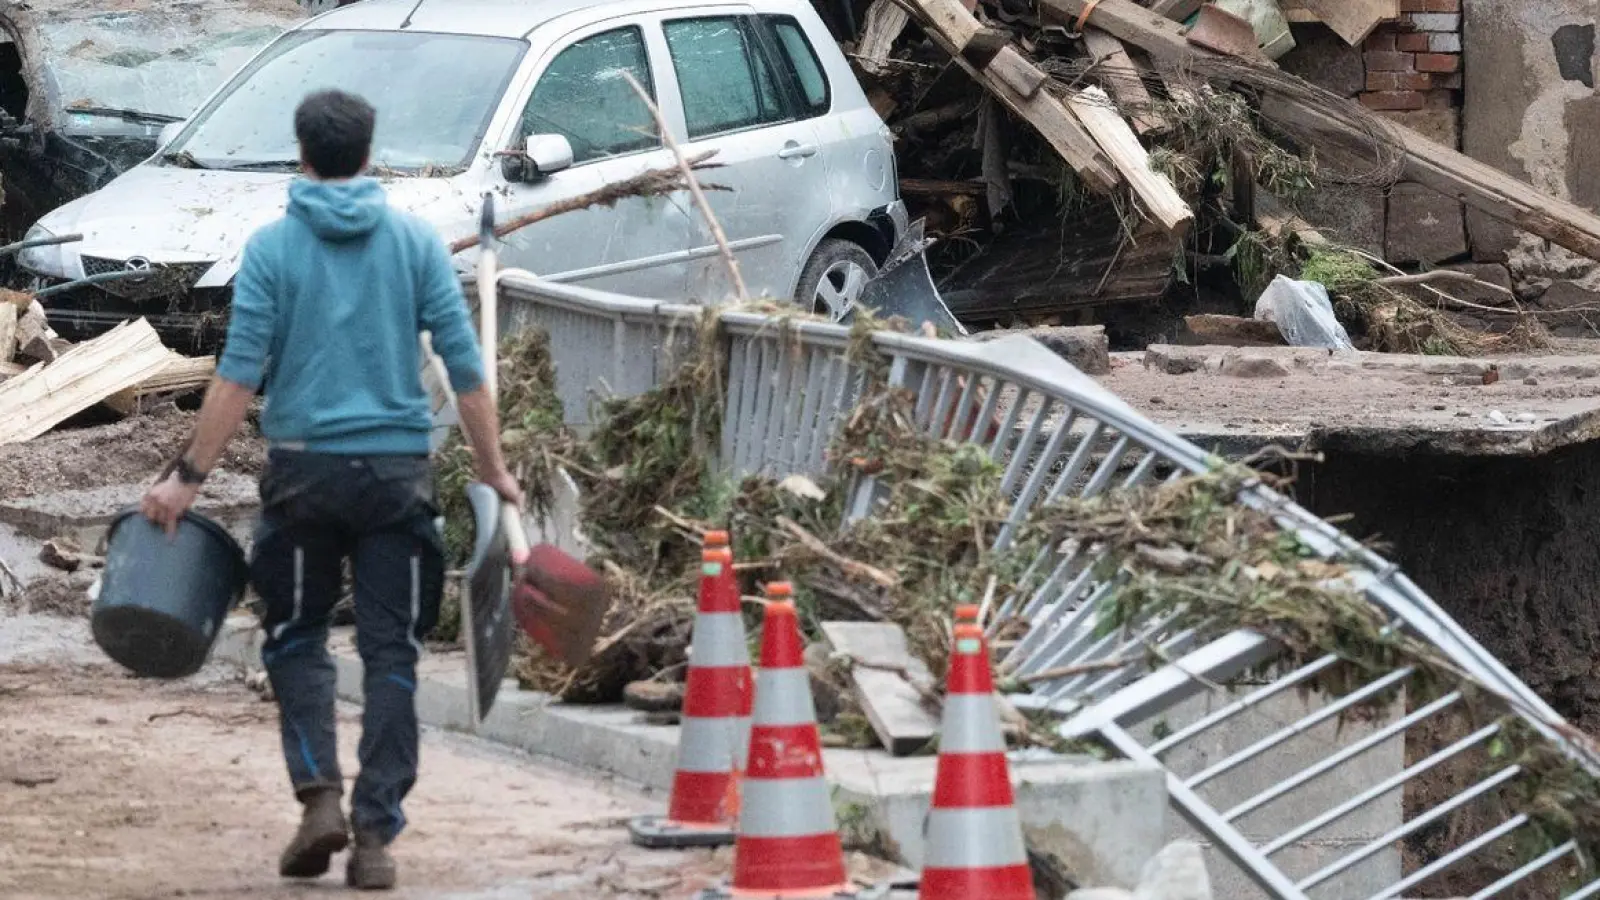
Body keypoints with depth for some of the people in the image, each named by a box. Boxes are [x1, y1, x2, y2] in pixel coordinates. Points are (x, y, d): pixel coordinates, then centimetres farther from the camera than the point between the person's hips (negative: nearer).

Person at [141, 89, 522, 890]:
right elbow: (464, 366, 0)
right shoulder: (416, 242, 2)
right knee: (391, 651, 4)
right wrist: (492, 469, 10)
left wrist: (189, 476, -3)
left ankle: (320, 794, -3)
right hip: (398, 467, 1)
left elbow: (239, 373, -7)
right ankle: (375, 835, -1)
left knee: (295, 637, 14)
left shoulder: (273, 247, -2)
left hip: (304, 467, -1)